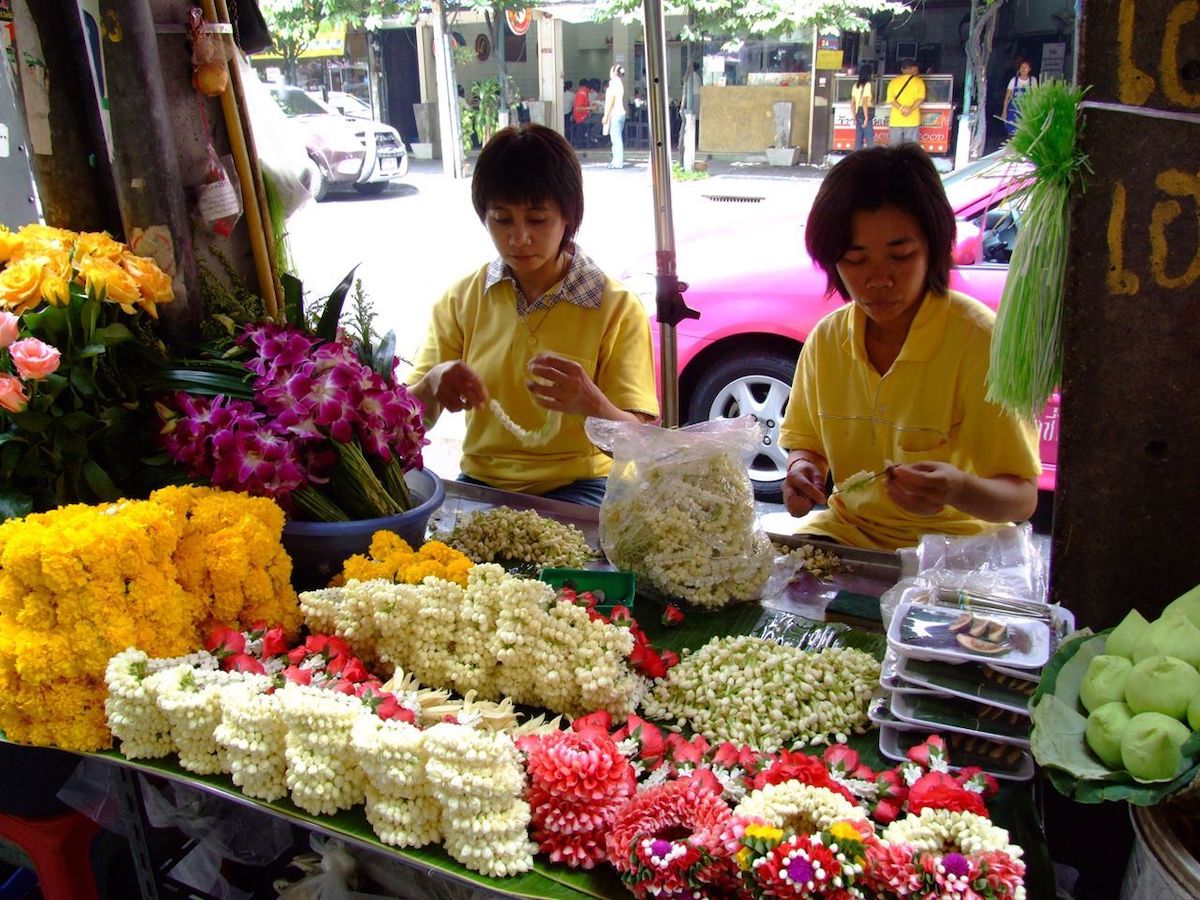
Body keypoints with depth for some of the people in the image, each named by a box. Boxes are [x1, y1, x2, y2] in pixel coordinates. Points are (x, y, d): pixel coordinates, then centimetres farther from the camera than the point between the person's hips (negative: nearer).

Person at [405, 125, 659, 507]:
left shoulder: (618, 310, -7)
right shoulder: (461, 300, 3)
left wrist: (592, 404, -35)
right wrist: (433, 385, -24)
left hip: (576, 489, -3)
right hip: (480, 484, 3)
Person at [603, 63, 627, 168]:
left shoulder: (614, 82, -10)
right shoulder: (619, 83, 18)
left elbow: (611, 101, -15)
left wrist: (606, 115, -15)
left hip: (614, 114, -10)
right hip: (620, 113, 10)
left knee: (616, 139, -9)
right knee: (618, 139, 11)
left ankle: (618, 162, -11)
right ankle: (618, 161, 14)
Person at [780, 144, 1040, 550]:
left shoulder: (980, 340, -16)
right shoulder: (826, 338, -2)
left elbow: (1021, 497, -16)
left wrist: (957, 488, -37)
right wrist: (803, 468, -11)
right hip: (847, 531, 3)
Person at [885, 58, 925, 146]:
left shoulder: (893, 81, 7)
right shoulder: (918, 82, 3)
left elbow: (890, 98, -4)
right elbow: (920, 98, -10)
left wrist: (901, 108, -12)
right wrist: (911, 109, -17)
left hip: (896, 120, 1)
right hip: (912, 120, -1)